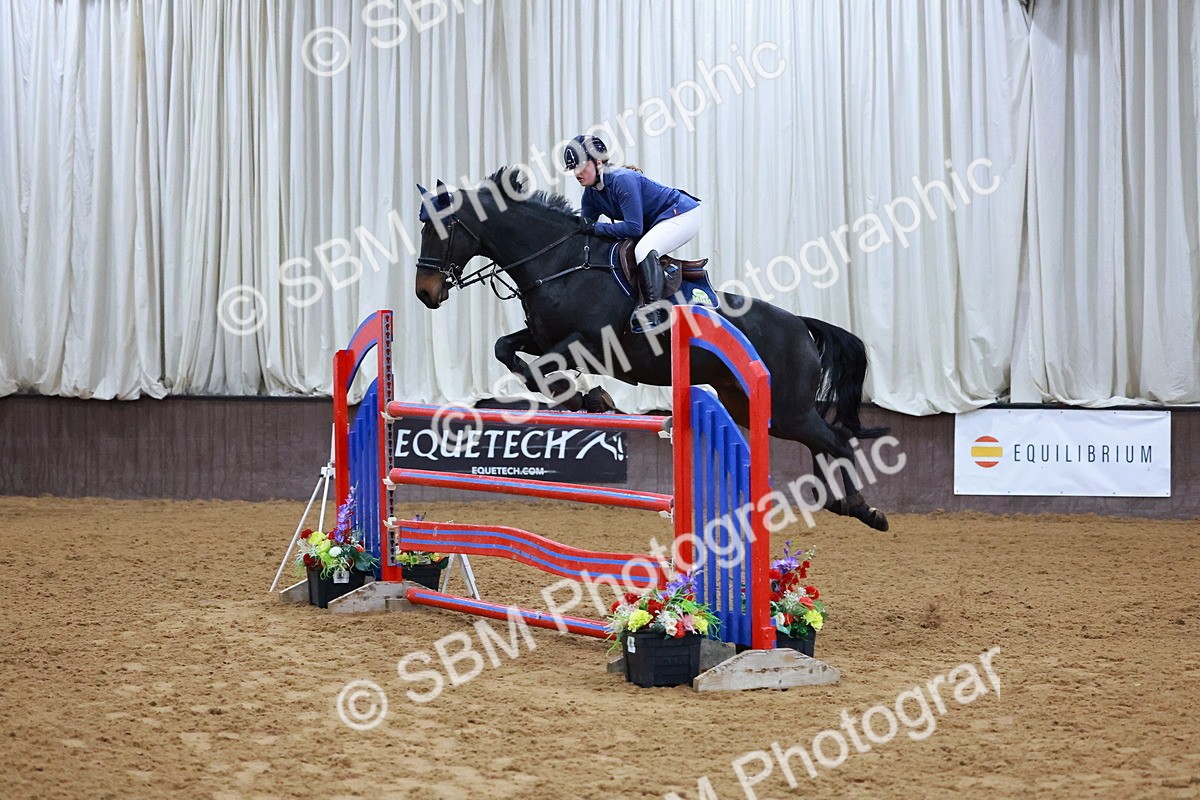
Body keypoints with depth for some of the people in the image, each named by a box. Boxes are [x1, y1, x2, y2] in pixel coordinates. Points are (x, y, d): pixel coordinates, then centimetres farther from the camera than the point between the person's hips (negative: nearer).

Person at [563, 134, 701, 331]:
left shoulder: (622, 180, -27)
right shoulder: (591, 193, 1)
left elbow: (634, 227, -31)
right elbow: (584, 227, 4)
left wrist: (595, 228, -29)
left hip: (684, 214, -11)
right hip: (656, 223, 11)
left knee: (644, 250, -32)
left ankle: (655, 314, -36)